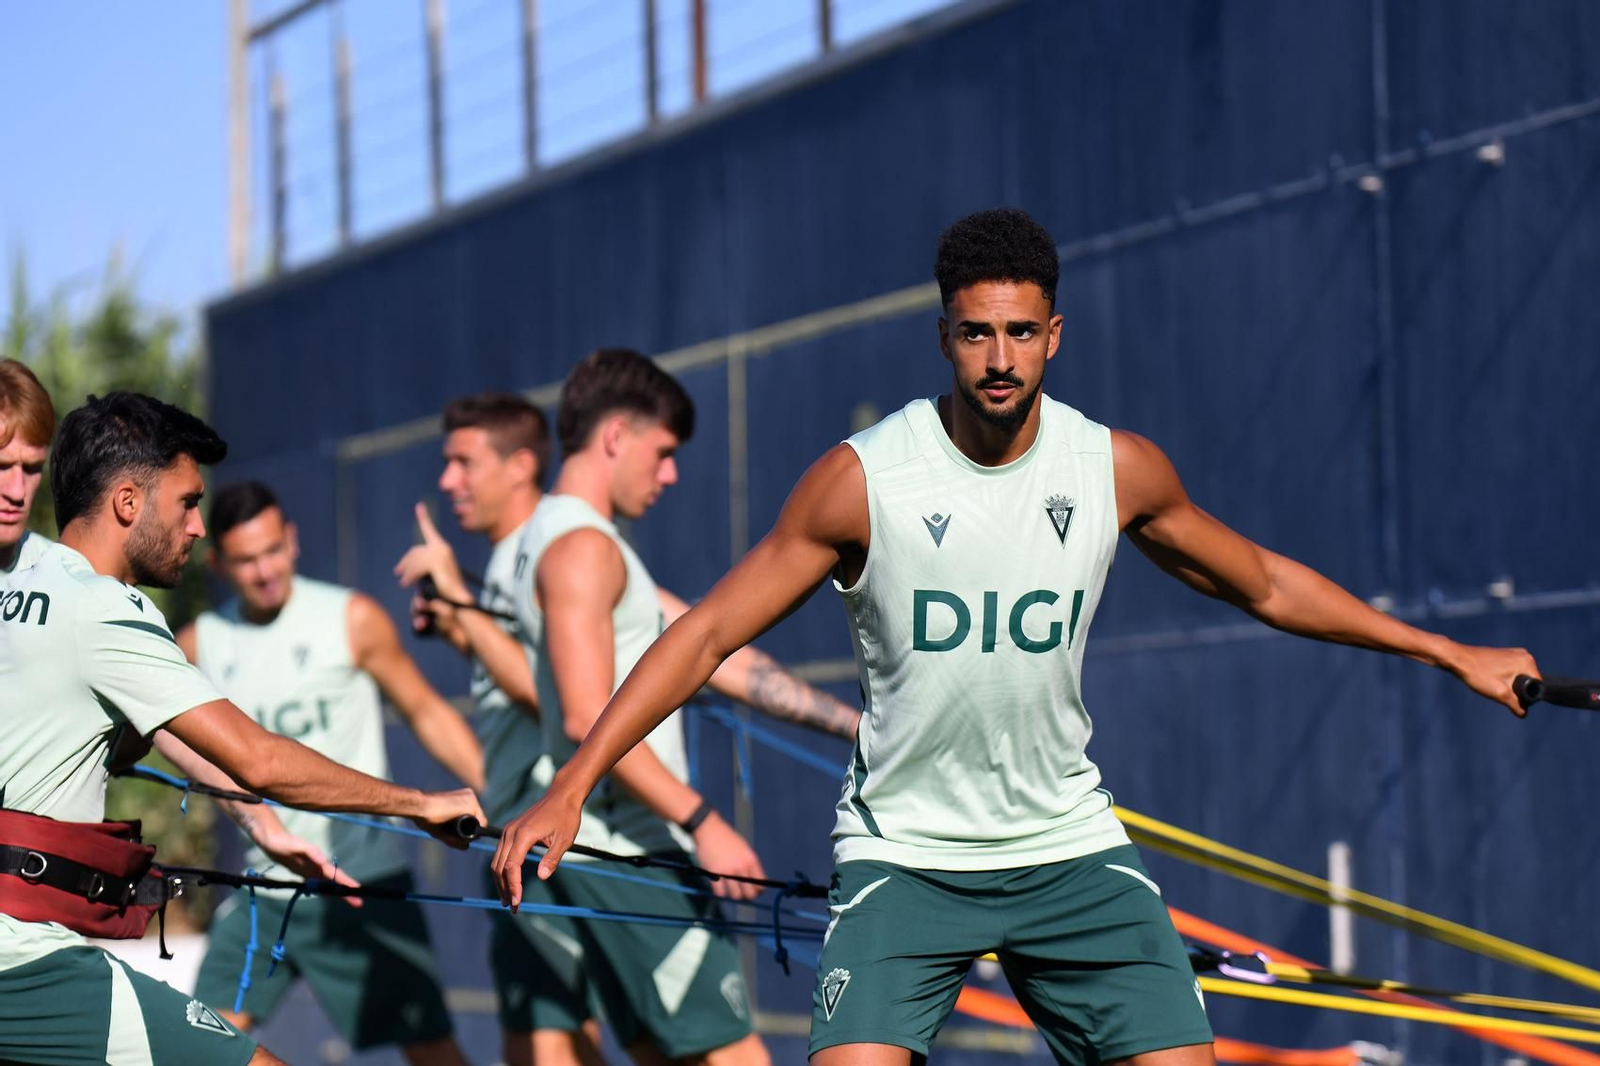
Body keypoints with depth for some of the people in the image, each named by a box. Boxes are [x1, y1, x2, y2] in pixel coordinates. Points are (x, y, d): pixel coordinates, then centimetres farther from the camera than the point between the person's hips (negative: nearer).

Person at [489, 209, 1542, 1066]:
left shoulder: (1120, 470, -2)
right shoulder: (863, 479, -11)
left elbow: (1267, 585, 14)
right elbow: (709, 633, -7)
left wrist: (1453, 654, 18)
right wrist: (570, 788, -13)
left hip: (1070, 844, 3)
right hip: (903, 850, -3)